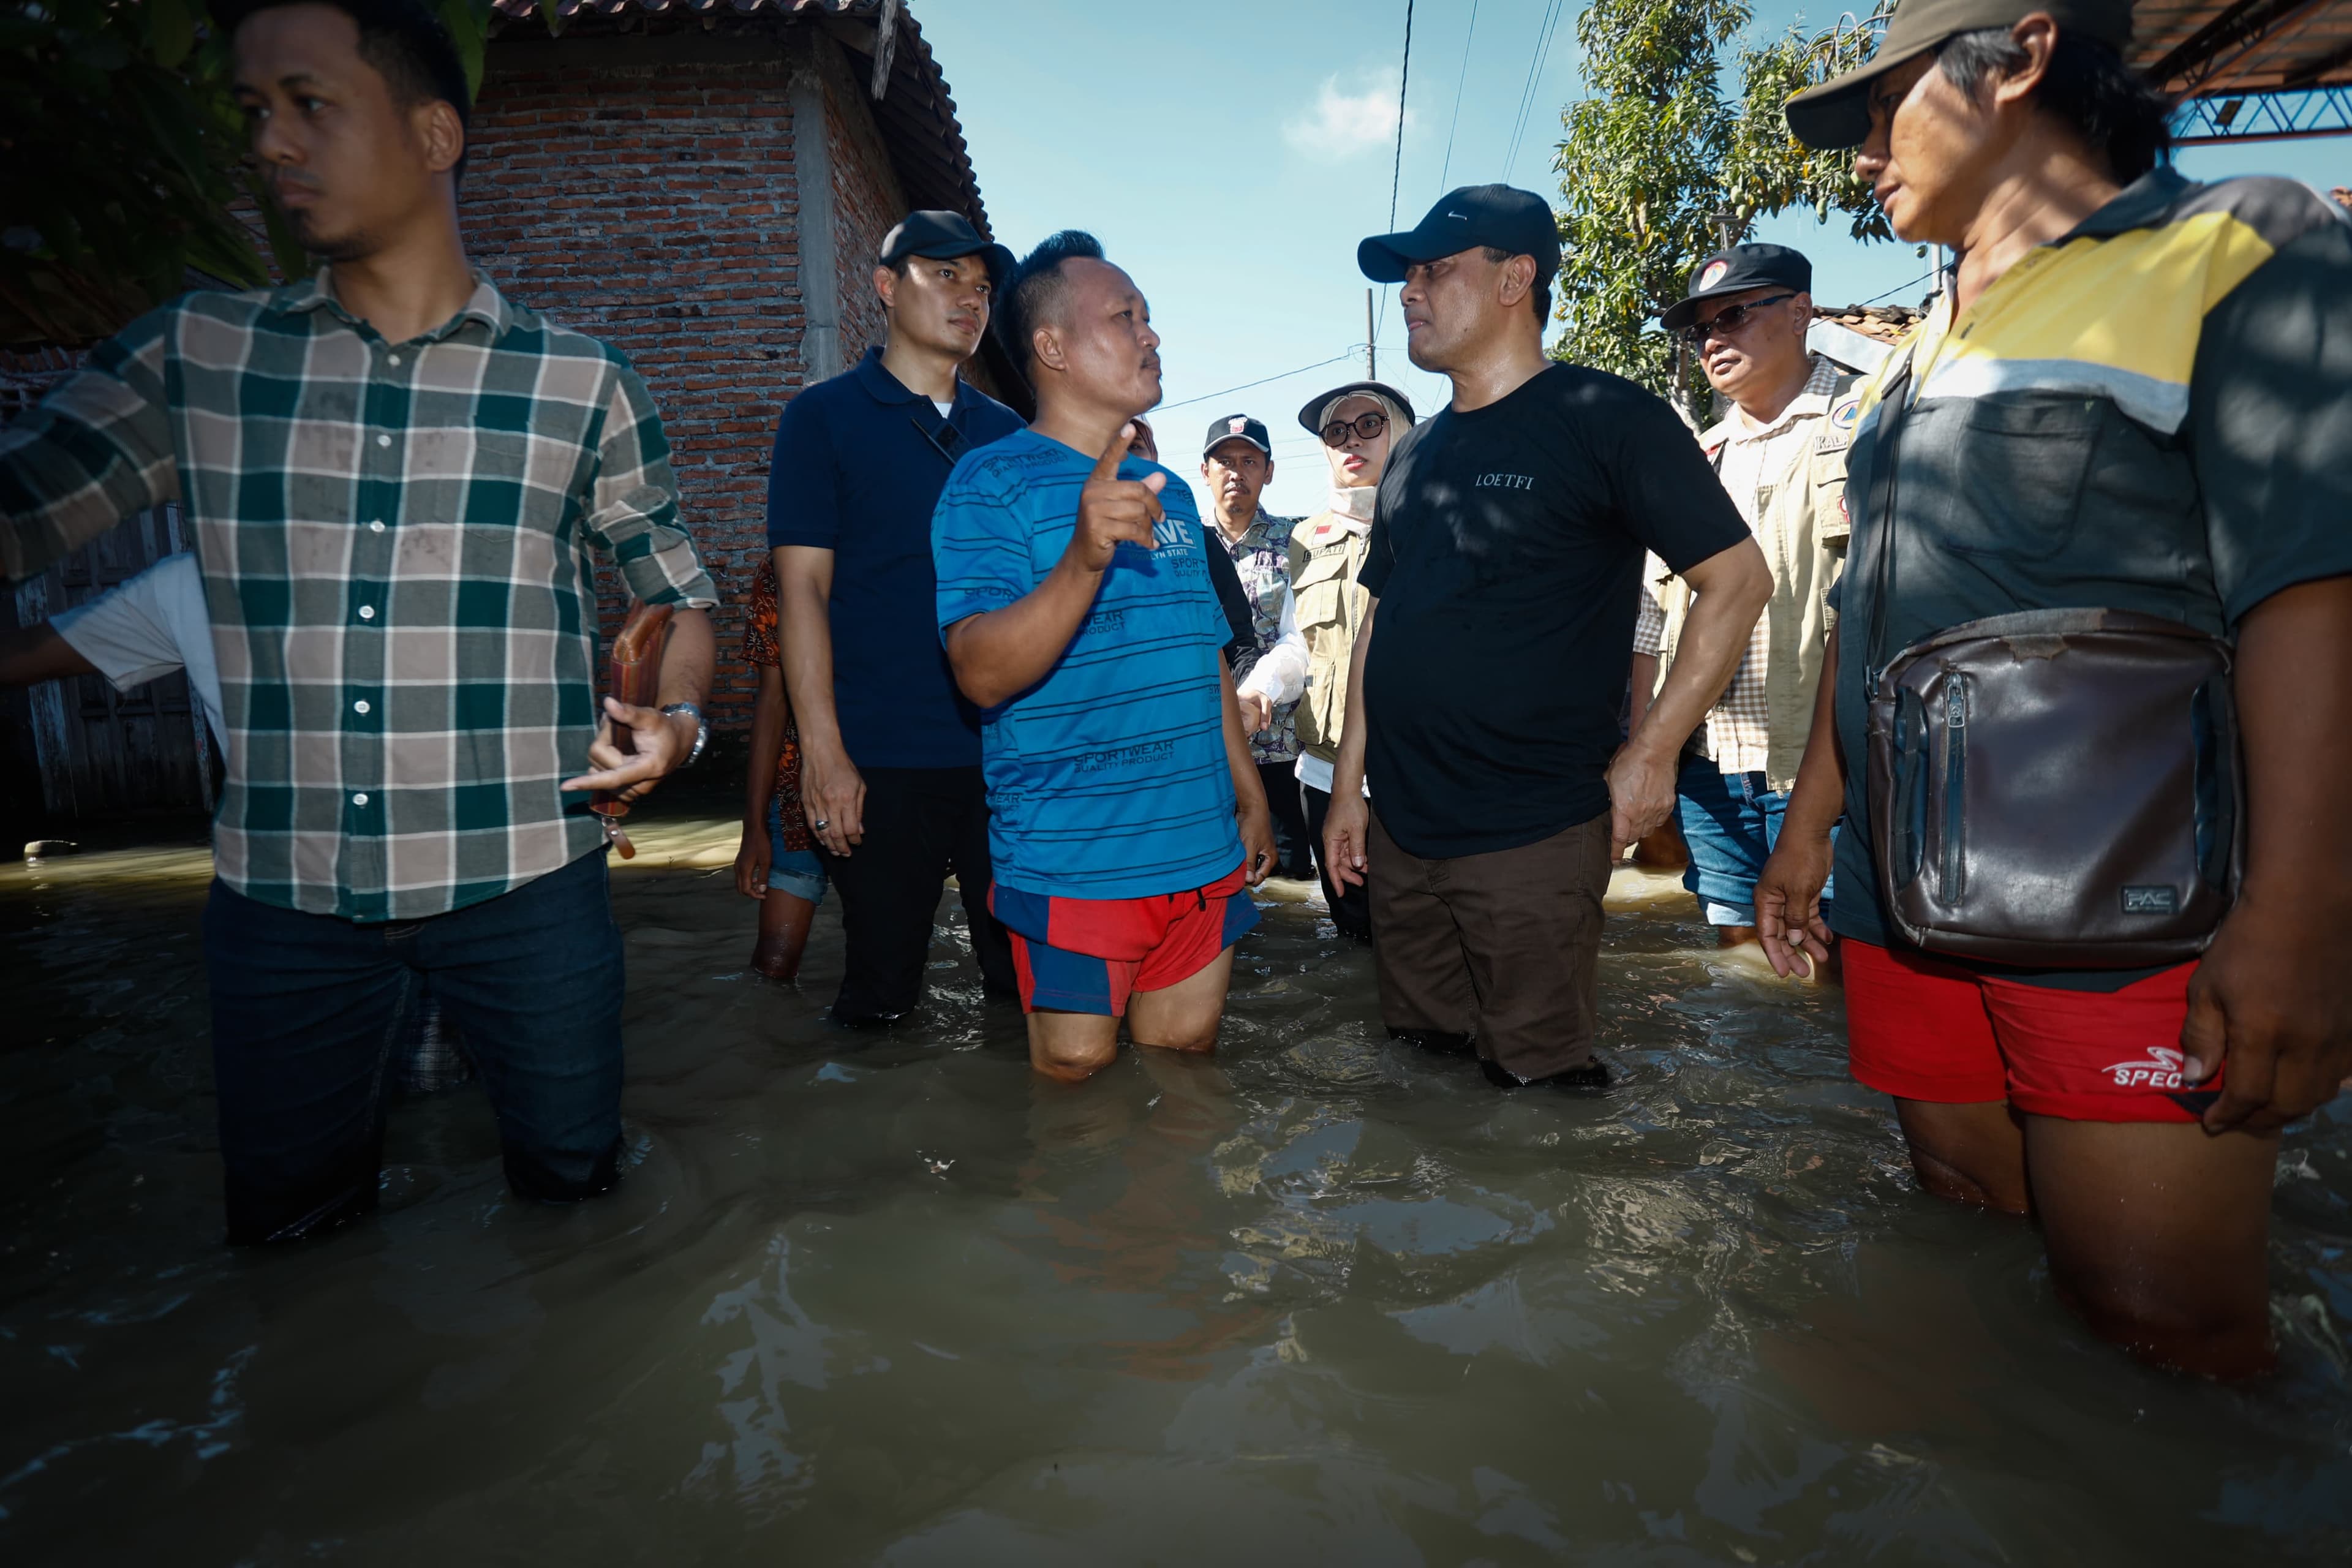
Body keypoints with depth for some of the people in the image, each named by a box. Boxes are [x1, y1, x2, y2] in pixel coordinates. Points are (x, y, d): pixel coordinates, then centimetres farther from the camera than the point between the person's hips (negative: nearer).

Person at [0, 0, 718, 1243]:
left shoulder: (580, 384, 1)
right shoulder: (192, 357, 5)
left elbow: (675, 585, 7)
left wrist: (676, 718, -10)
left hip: (521, 884, -1)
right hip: (279, 890, 2)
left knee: (570, 1188, 14)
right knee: (283, 1235, 17)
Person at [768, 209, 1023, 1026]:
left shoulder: (1006, 432, 14)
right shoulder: (825, 416, 3)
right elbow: (803, 587, -4)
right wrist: (822, 750, -12)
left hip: (1008, 752, 4)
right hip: (880, 760, -3)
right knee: (882, 995, 6)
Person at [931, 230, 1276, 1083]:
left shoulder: (1171, 492, 15)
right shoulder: (991, 483, -8)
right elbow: (983, 674, -21)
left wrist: (1251, 797, 21)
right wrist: (1085, 558, -36)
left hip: (1204, 853, 6)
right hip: (1074, 864, -6)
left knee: (1183, 1069, 15)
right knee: (1076, 1080, 6)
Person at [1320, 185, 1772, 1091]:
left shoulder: (1605, 419, -5)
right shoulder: (1414, 455, 15)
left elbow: (1737, 579, -6)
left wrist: (1652, 754, -12)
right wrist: (1347, 785, 13)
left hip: (1534, 840, -6)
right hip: (1399, 837, 6)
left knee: (1537, 1080, 3)